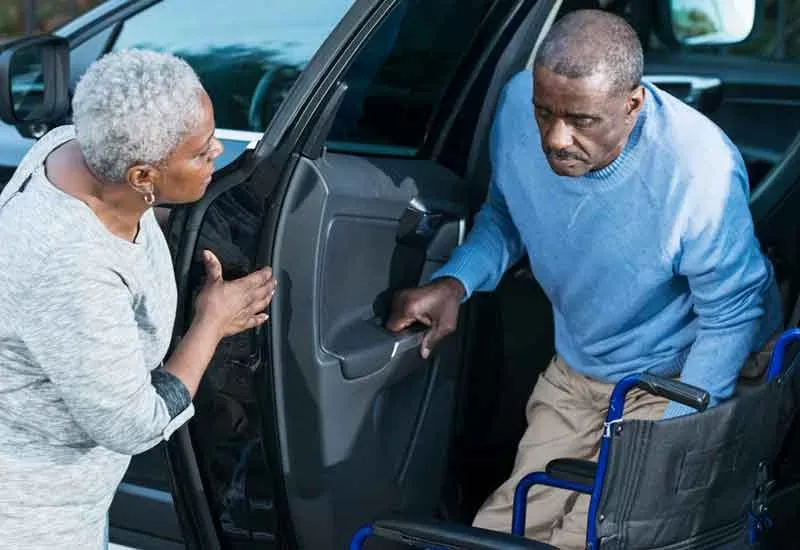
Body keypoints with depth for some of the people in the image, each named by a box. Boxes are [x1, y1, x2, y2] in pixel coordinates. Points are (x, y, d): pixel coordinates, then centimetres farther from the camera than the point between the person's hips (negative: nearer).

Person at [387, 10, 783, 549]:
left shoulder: (701, 171, -34)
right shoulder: (519, 105, -18)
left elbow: (732, 314, -19)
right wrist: (454, 283, -15)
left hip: (680, 376, -5)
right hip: (578, 366, 6)